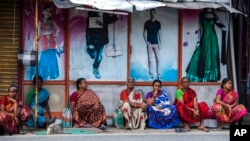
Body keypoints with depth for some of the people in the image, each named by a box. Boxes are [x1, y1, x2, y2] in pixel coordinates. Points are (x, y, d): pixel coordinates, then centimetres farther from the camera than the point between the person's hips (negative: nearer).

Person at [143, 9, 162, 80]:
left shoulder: (158, 23, 8)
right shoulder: (147, 23, 5)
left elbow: (159, 33, 9)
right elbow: (144, 33, 5)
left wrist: (160, 43, 3)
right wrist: (146, 41, -9)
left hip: (156, 43, 1)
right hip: (149, 44, -1)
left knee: (158, 59, -2)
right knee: (150, 60, -1)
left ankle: (158, 74, 2)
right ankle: (151, 75, 3)